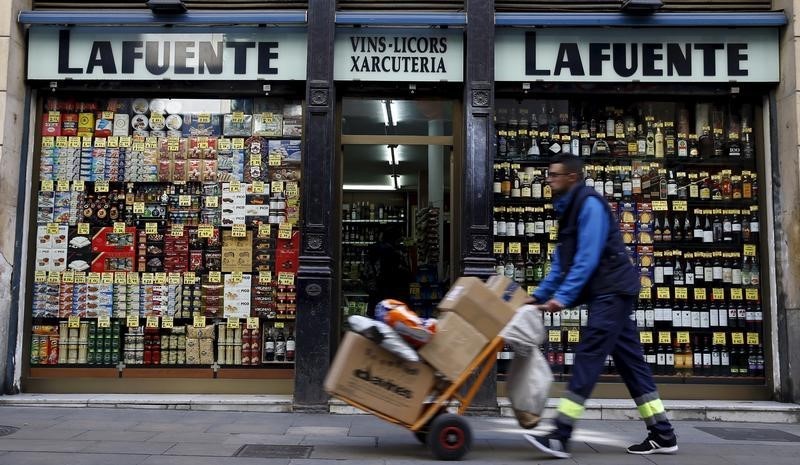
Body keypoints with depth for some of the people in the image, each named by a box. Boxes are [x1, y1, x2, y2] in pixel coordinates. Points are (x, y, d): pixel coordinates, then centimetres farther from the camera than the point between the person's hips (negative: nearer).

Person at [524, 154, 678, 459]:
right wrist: (539, 295, 13)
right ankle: (662, 435, 17)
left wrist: (563, 297, -23)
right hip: (608, 293, 10)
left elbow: (588, 257, -20)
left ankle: (560, 436, -13)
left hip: (612, 290, -10)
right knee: (629, 360, 10)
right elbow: (561, 263, 19)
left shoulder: (589, 203, -12)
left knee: (588, 357, -13)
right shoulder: (570, 209, 17)